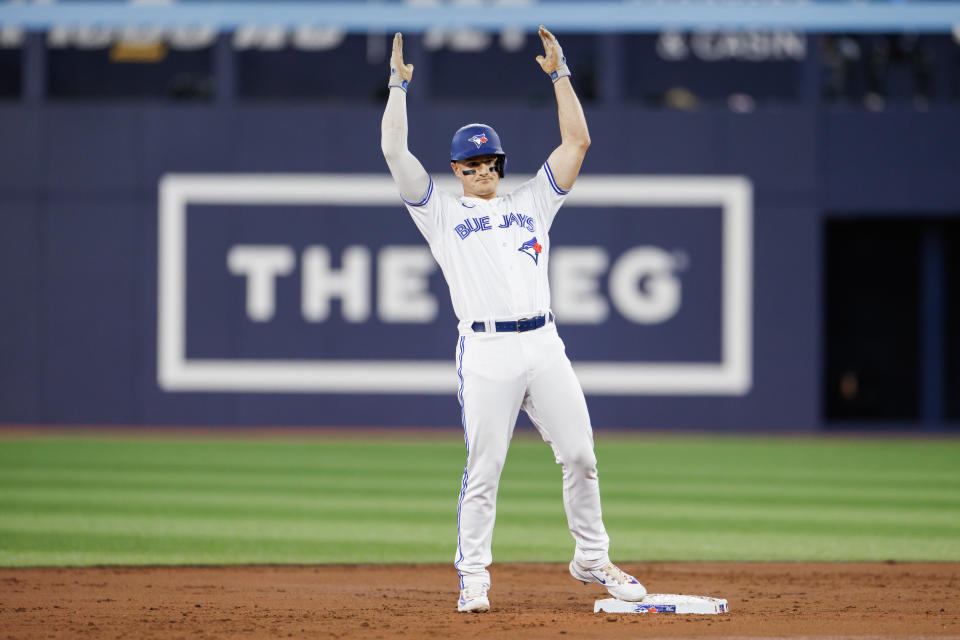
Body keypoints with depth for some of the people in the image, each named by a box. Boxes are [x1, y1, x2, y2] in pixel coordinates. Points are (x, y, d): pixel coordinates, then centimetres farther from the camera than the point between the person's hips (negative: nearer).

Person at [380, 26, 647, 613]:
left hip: (544, 346, 3)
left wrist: (560, 73, 16)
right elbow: (394, 149, 5)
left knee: (580, 457, 1)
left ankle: (592, 560, 15)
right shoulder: (442, 212, 14)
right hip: (487, 352, -3)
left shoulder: (531, 204, 22)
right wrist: (400, 85, 8)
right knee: (484, 470, -5)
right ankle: (473, 578, 1)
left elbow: (577, 142, 18)